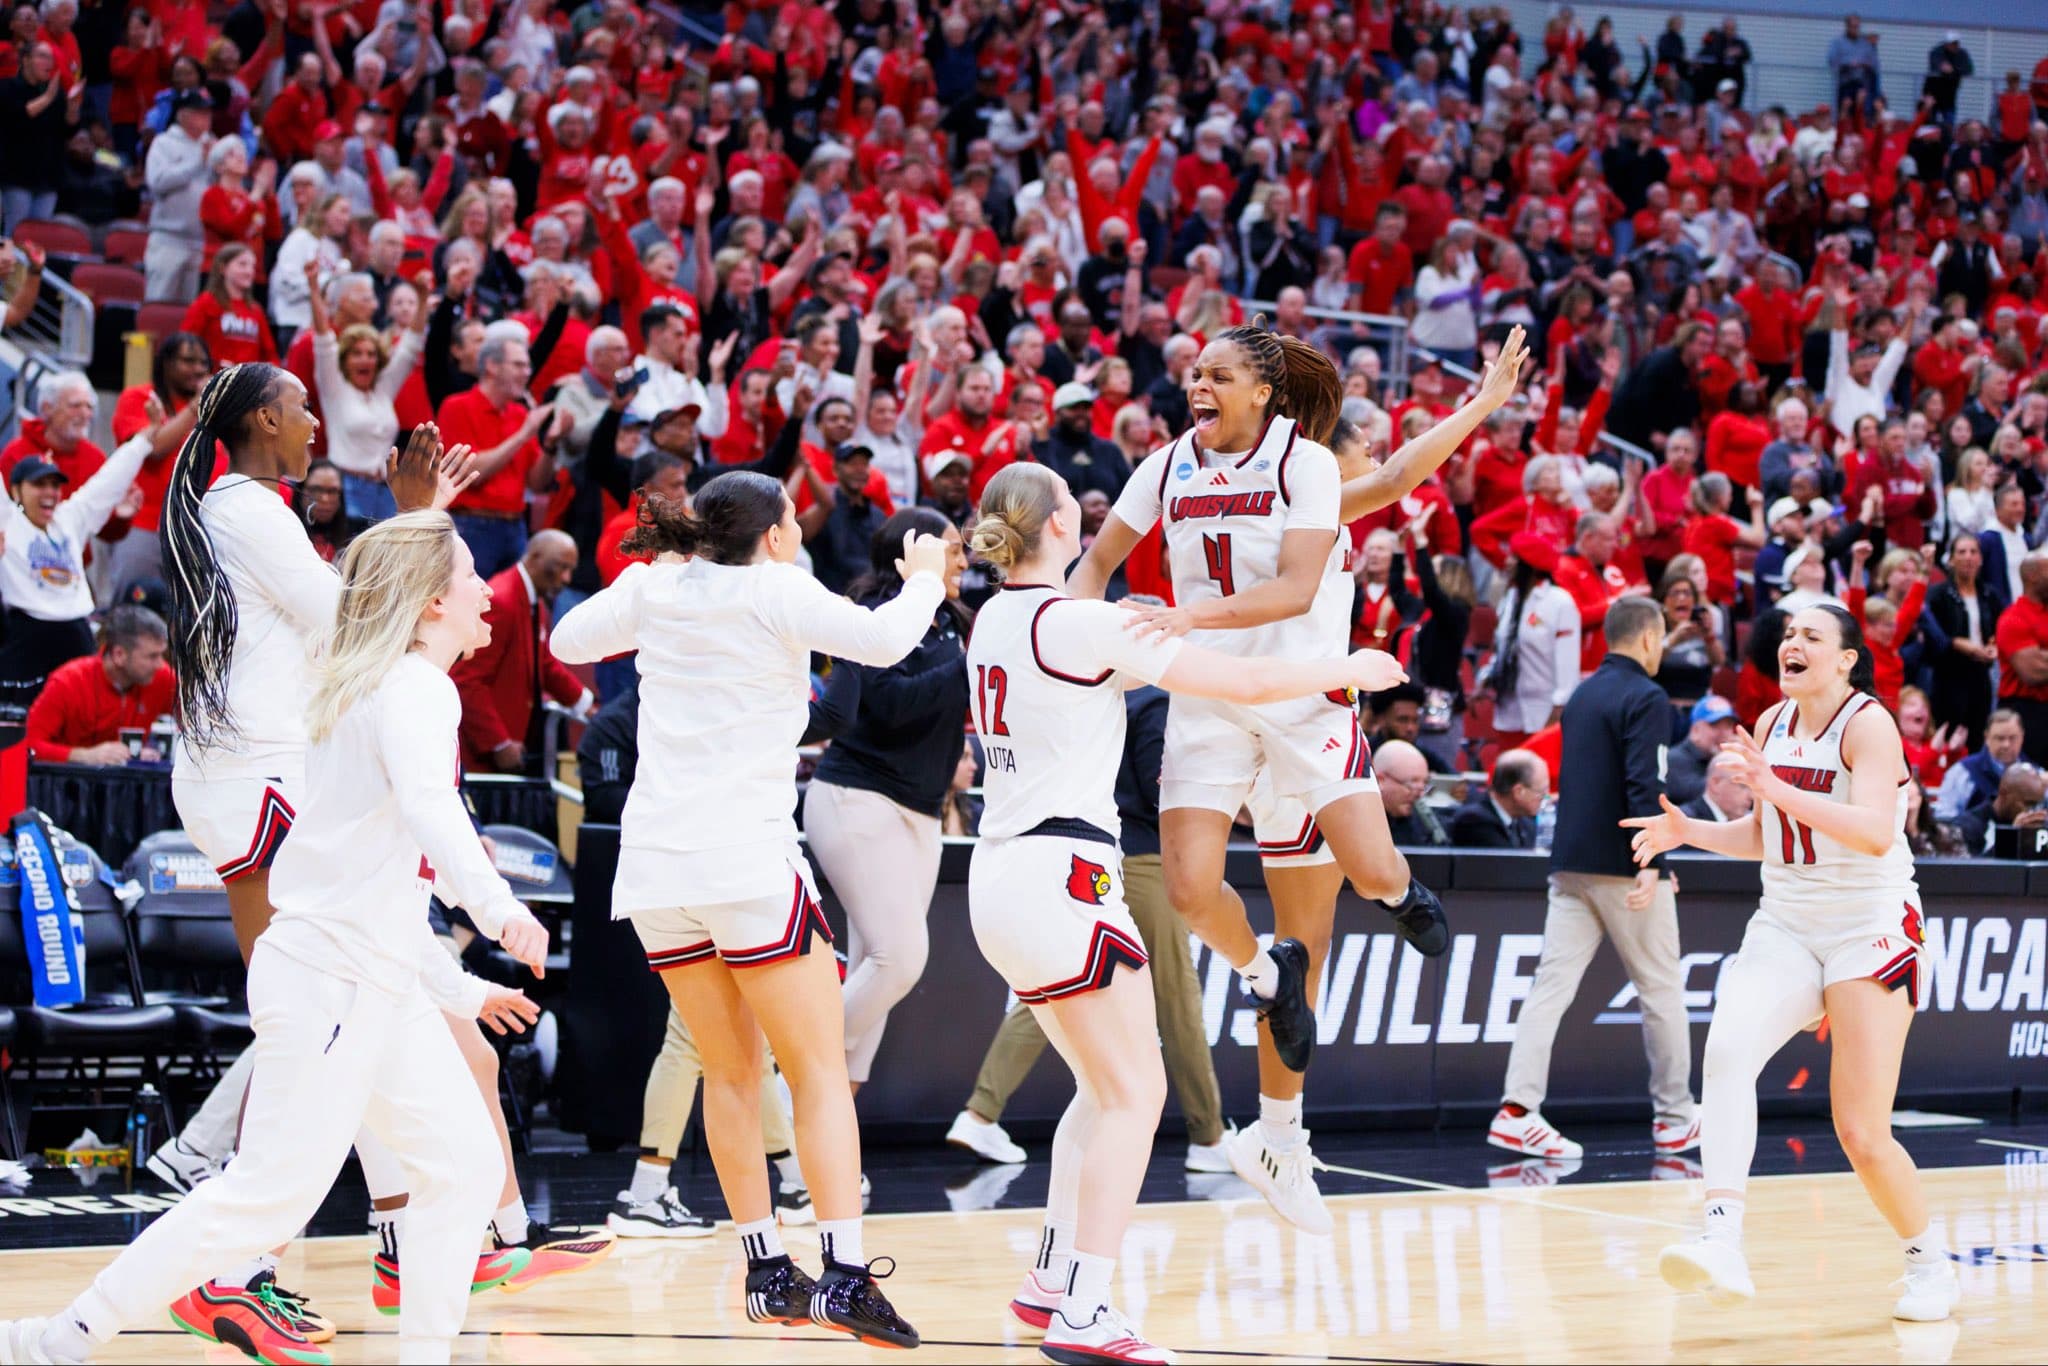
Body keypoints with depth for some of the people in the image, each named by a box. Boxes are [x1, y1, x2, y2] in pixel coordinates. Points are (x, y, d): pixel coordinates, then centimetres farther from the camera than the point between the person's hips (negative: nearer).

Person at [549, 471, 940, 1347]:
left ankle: (766, 1273, 15)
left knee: (731, 1072, 15)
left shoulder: (654, 588, 9)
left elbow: (569, 641, 26)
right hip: (748, 862, -6)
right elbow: (885, 639, -17)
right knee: (821, 1072, -3)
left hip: (655, 872, 6)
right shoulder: (773, 593, -5)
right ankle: (845, 1275, -15)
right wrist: (926, 578, 2)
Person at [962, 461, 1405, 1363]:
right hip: (1064, 876, -9)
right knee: (1135, 1093, -5)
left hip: (1002, 875, 9)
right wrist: (1349, 670, 2)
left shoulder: (994, 621, 10)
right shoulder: (1079, 625, -14)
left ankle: (1051, 1282, 16)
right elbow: (1246, 681, -12)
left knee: (1103, 1089, 18)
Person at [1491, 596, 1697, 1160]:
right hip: (1624, 868, -7)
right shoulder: (1645, 698, -9)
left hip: (1571, 865, 7)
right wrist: (1651, 863, -27)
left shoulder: (1582, 696, 16)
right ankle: (1675, 1118, 14)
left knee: (1551, 985, -2)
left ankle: (1517, 1112, -14)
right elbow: (1644, 784, -20)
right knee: (1662, 989, 7)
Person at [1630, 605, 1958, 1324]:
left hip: (1871, 928, -5)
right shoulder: (1772, 724, 9)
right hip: (1784, 926, 5)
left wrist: (1780, 791, -36)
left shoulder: (1868, 724, -11)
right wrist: (1686, 830, 4)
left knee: (1862, 1135, -8)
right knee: (1727, 1048, -26)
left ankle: (1928, 1263, 18)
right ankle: (1723, 1243, -36)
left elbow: (1876, 832, -27)